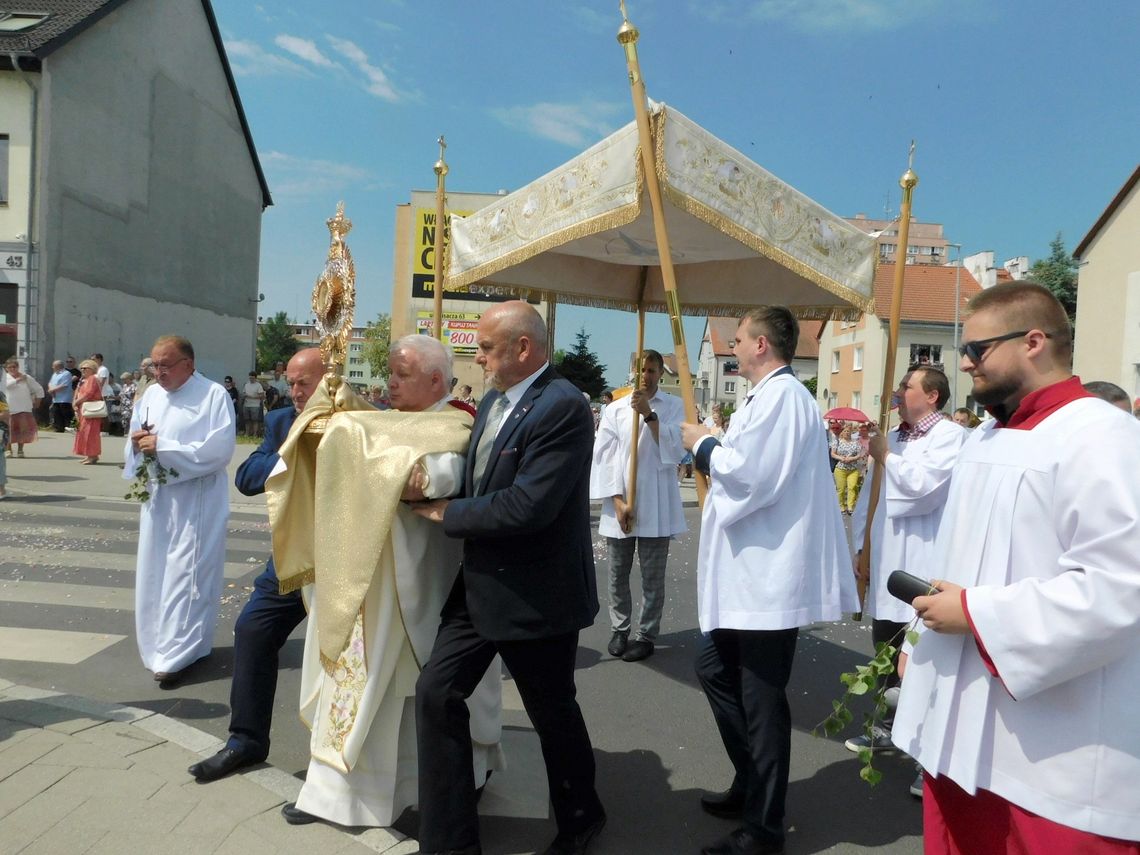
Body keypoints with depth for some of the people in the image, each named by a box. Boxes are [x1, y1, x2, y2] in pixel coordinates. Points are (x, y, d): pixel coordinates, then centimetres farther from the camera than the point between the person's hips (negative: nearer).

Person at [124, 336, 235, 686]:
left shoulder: (214, 395, -10)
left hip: (197, 503, -6)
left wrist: (163, 447, -18)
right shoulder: (150, 395, 10)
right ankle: (164, 644, 27)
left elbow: (219, 450, -19)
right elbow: (134, 447, 16)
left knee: (186, 575, -3)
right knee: (154, 574, 12)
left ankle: (176, 653, 4)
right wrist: (137, 442, -8)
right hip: (157, 499, 7)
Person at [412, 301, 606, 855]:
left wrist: (448, 513, -16)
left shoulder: (563, 407, -21)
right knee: (436, 692, 6)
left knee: (553, 712, 11)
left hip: (536, 596, -8)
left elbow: (527, 506, -28)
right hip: (481, 585, 8)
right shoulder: (492, 401, 8)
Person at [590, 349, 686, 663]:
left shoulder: (674, 406, 4)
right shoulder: (616, 409, 5)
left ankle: (646, 635, 16)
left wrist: (650, 415, -18)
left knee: (652, 576, 4)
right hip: (619, 503, 2)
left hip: (656, 504, -1)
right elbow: (604, 457, 0)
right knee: (618, 574, 11)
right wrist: (617, 501, -8)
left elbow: (676, 450, -8)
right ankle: (619, 629, 27)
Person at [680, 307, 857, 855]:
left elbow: (750, 473, -25)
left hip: (770, 574, -11)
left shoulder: (782, 395, -17)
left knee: (761, 698, 0)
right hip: (749, 570, 11)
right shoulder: (770, 396, 16)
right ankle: (751, 784, 34)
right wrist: (714, 450, 12)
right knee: (714, 670, 19)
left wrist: (704, 446, -10)